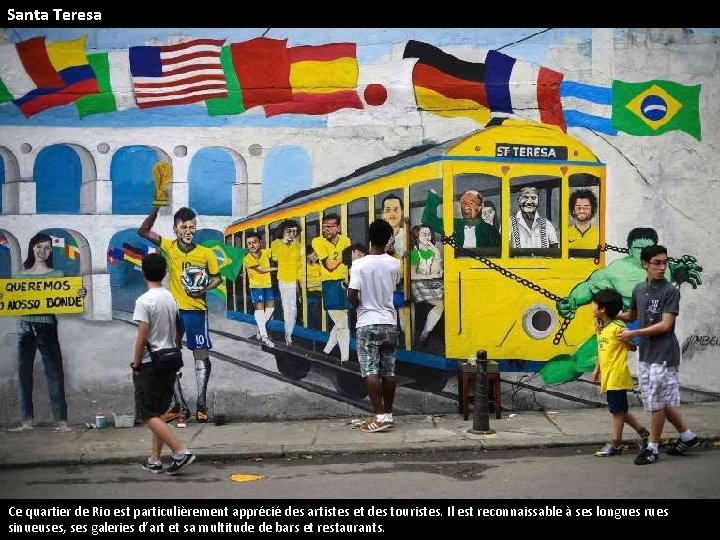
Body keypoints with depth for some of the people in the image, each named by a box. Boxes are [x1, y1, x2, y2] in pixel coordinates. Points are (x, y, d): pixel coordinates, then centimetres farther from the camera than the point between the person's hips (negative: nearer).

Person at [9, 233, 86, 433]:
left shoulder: (57, 275, 4)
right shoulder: (20, 274, 11)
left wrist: (80, 295, -19)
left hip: (47, 326, -3)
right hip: (24, 325, 3)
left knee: (54, 372, -5)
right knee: (24, 372, 7)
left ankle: (61, 420, -3)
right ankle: (27, 420, 16)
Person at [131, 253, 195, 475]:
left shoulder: (144, 301, -16)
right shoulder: (171, 298, 7)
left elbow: (142, 338, -18)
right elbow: (178, 333, 13)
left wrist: (136, 365, -9)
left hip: (150, 365, -7)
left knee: (148, 415, -2)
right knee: (157, 413, 15)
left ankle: (181, 452, -11)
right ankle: (154, 459, 20)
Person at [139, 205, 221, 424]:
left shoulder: (206, 253, -2)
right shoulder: (169, 247, -2)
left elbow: (216, 278, 8)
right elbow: (144, 231, -12)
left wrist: (203, 289, -12)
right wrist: (156, 208, -25)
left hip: (197, 310, -1)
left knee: (201, 356, -2)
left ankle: (201, 404, 5)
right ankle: (180, 405, 15)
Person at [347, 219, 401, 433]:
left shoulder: (360, 264, -12)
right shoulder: (394, 264, 0)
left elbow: (352, 295, -15)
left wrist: (359, 306, 5)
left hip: (368, 324, -4)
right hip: (389, 323, 4)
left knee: (370, 371, -2)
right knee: (388, 370, 9)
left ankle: (380, 416, -7)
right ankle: (388, 414, 15)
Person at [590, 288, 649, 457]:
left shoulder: (617, 327, -14)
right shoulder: (601, 327, 12)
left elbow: (632, 347, -12)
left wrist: (626, 340, -31)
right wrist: (597, 369, 19)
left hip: (617, 376, -9)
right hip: (607, 376, 9)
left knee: (618, 410, 1)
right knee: (619, 410, 15)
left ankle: (615, 444, 10)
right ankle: (643, 432, 28)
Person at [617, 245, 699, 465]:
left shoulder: (670, 291, -11)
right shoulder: (639, 289, 7)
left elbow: (665, 325, -17)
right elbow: (632, 315, 23)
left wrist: (633, 334, -15)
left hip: (663, 355, -6)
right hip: (645, 354, 6)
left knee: (658, 402, 1)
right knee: (661, 401, 13)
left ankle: (652, 448, 12)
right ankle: (687, 436, 30)